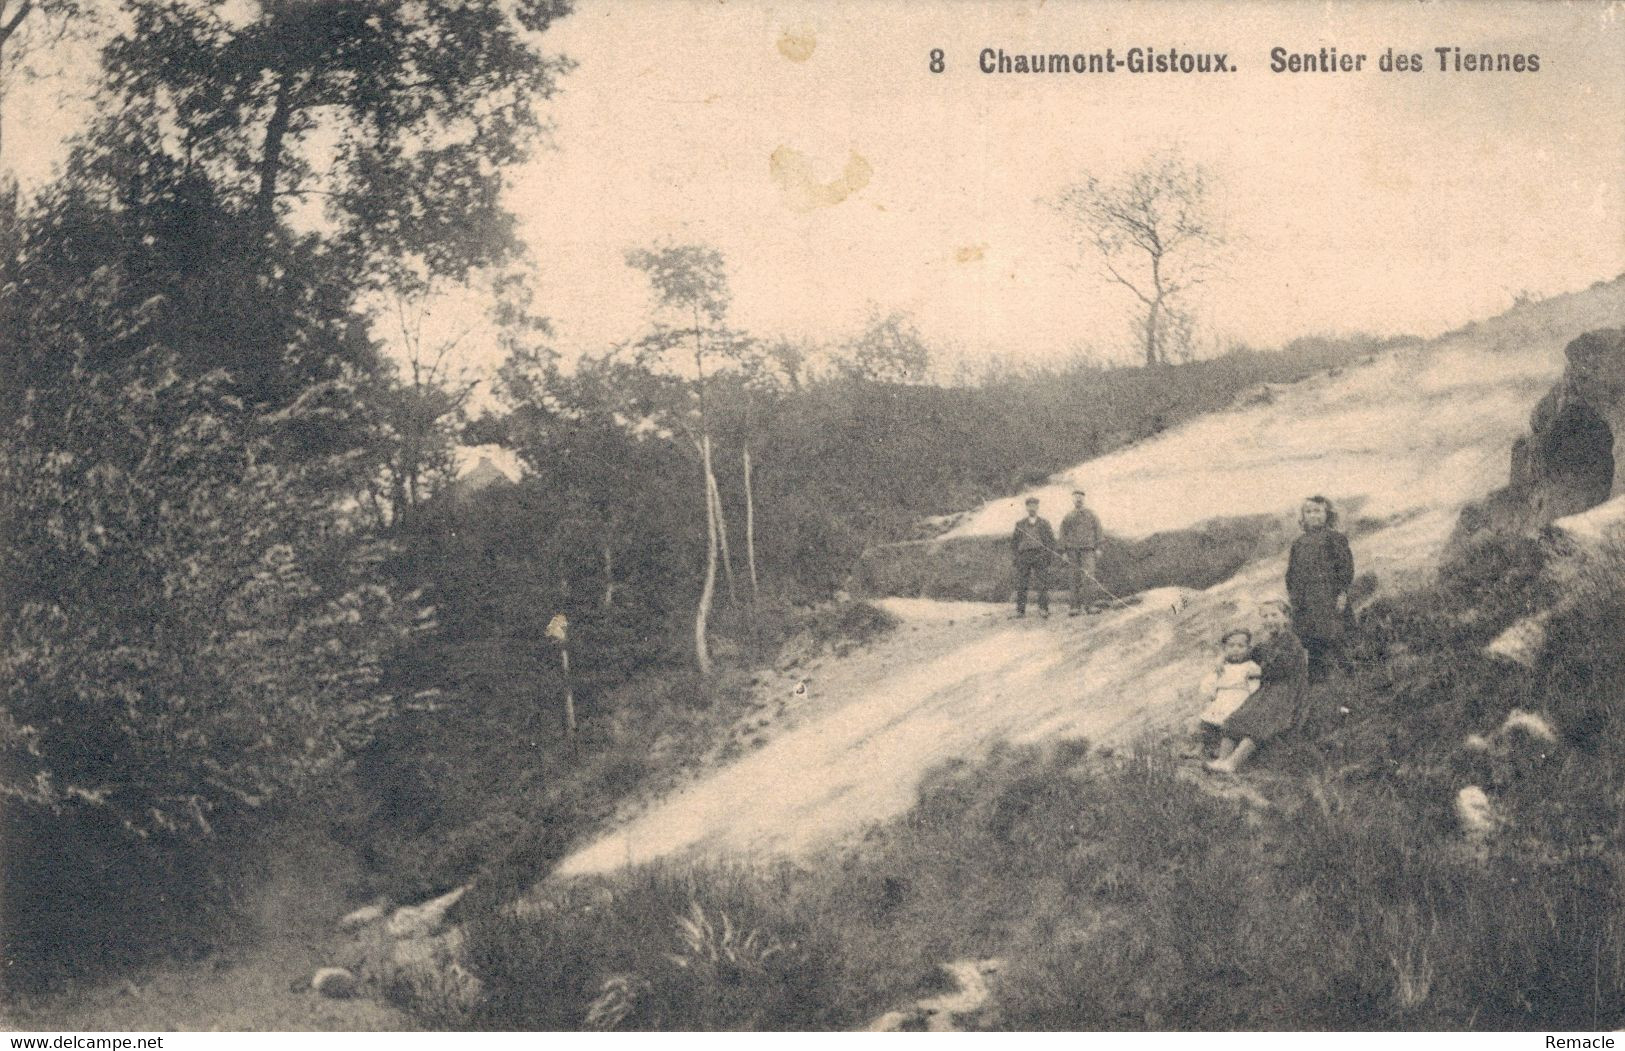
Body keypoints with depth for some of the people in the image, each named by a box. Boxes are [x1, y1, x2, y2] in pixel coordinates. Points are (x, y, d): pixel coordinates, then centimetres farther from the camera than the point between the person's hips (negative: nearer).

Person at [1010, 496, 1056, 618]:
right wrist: (1014, 556, 6)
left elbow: (1051, 541, 12)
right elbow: (1014, 541, 17)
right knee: (1021, 585, -4)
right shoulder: (1020, 524, 16)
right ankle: (1020, 610, 0)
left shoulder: (1044, 524, 13)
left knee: (1042, 584, -9)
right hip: (1023, 555, 1)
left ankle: (1043, 609, -6)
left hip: (1039, 555, -1)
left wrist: (1049, 556, 1)